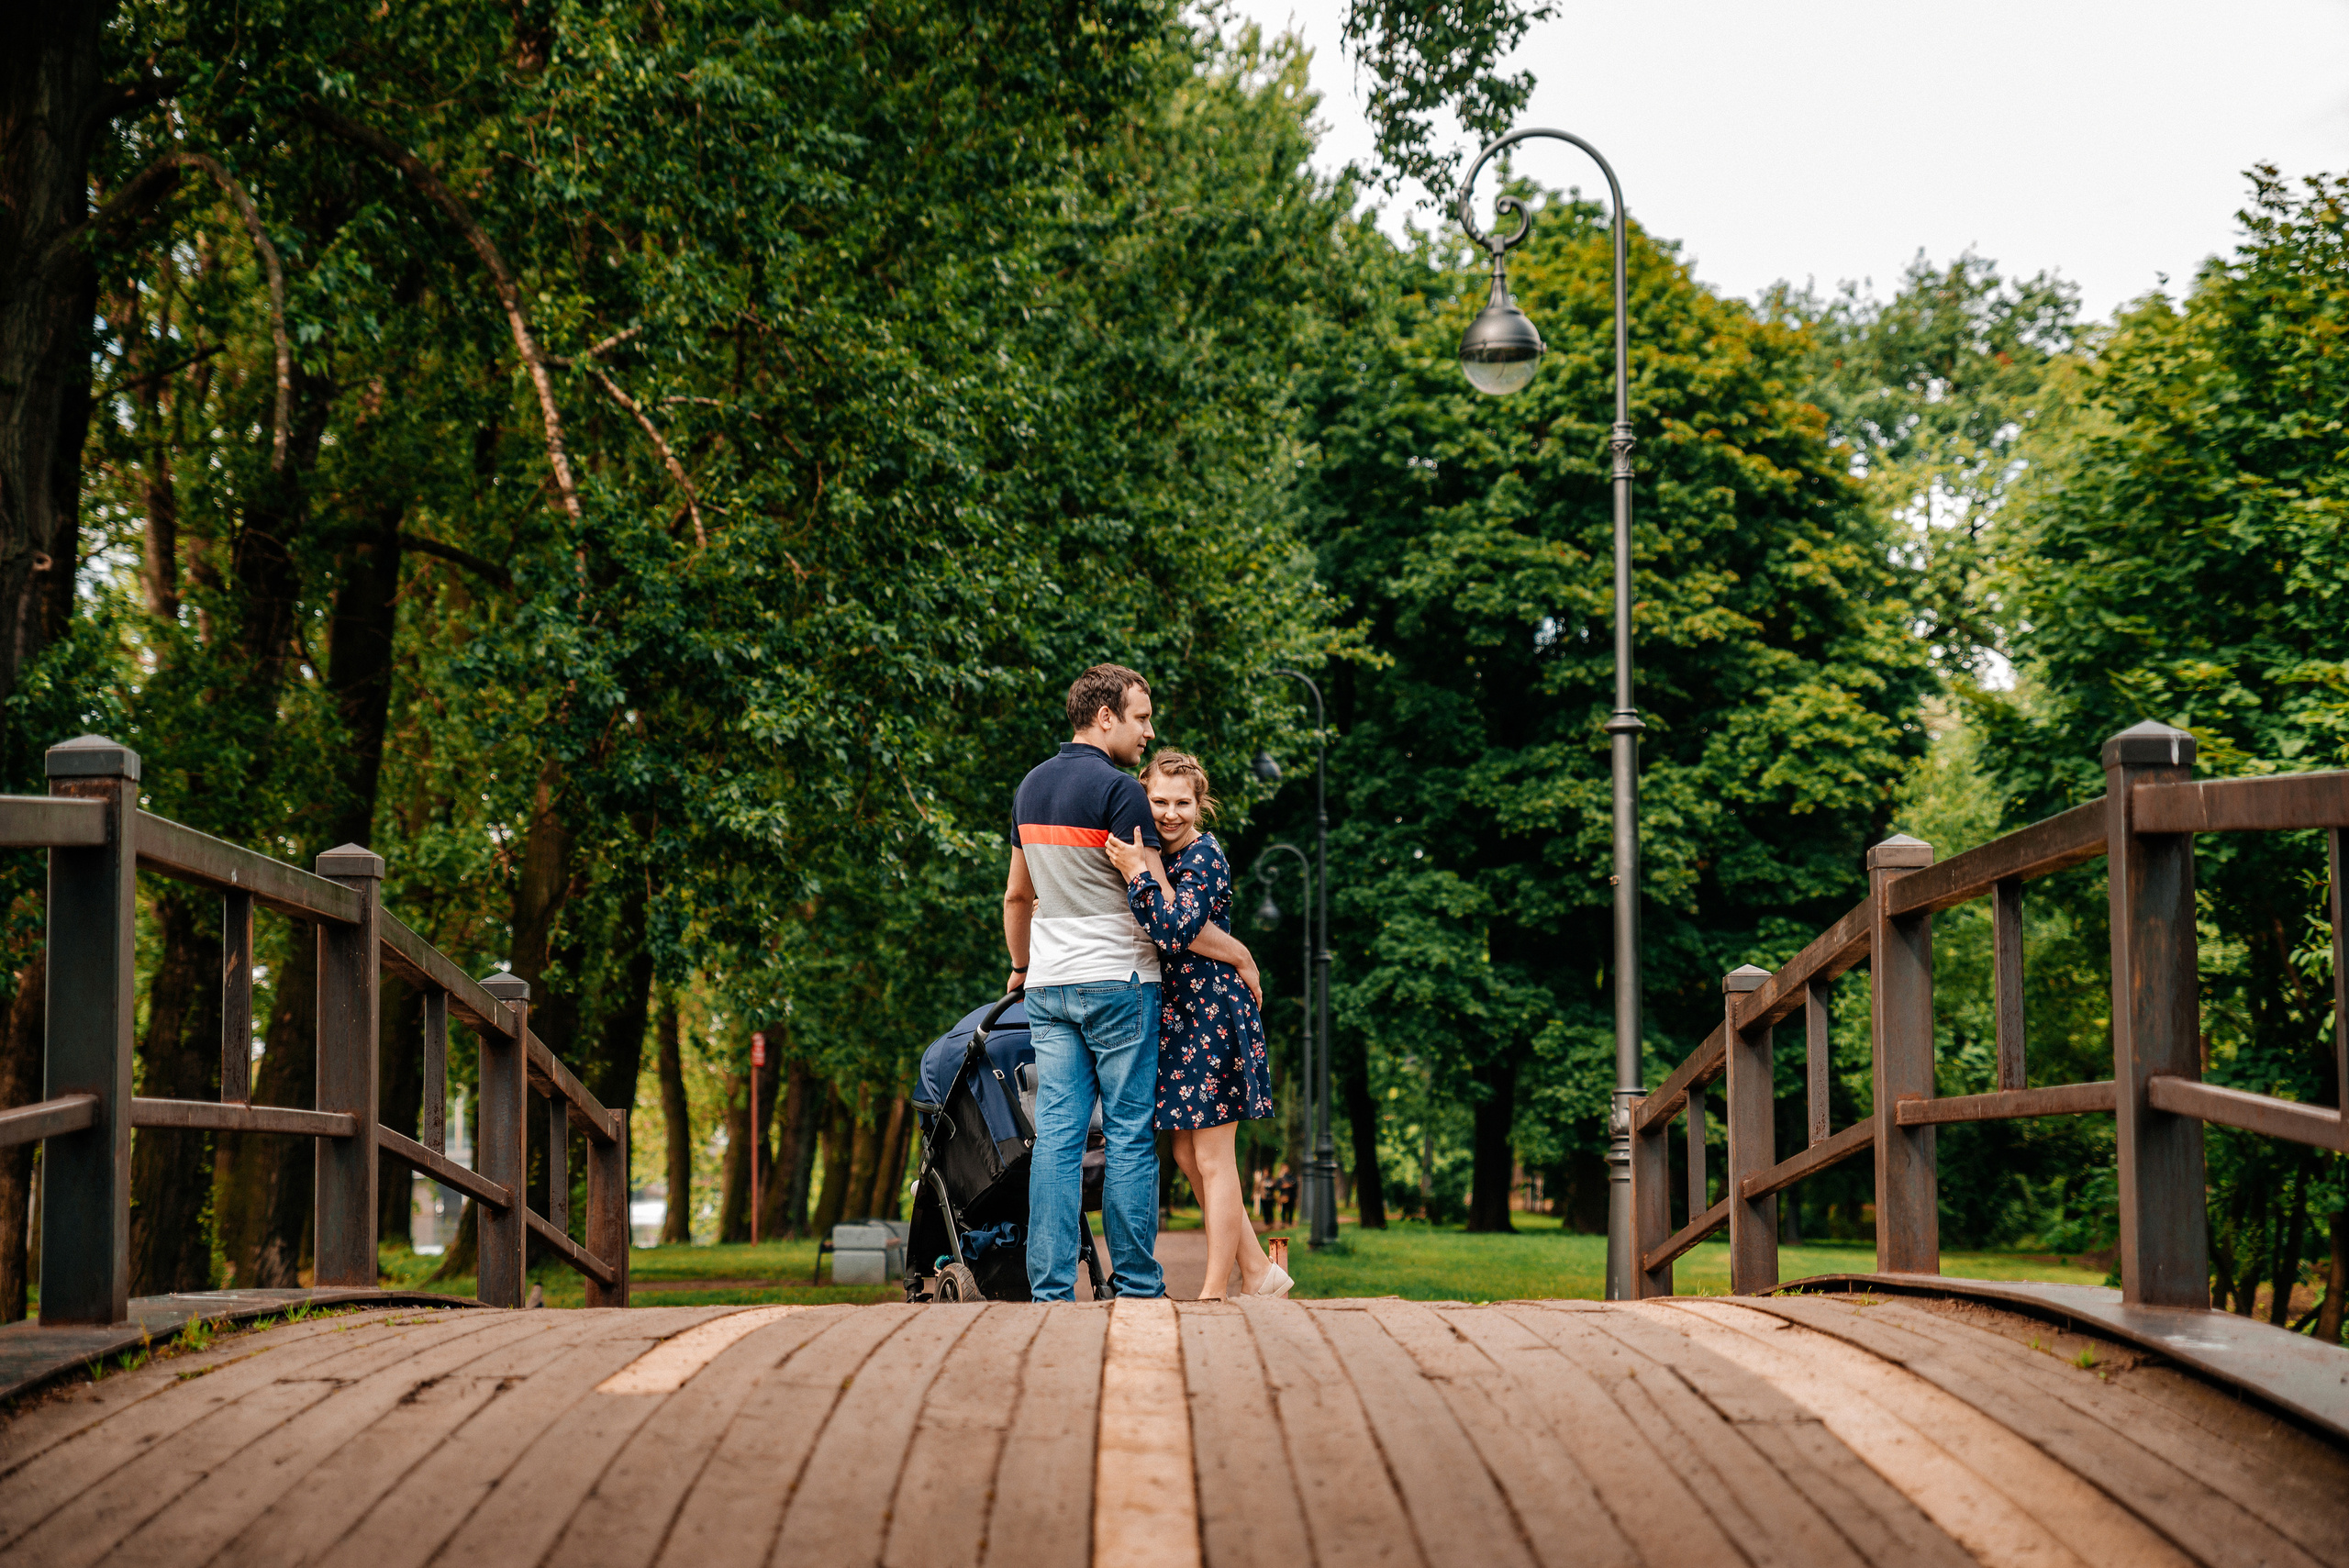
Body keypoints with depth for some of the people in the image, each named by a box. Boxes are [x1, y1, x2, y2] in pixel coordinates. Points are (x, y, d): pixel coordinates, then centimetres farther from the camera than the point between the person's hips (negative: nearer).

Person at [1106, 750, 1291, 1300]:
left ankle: (1215, 1292, 3)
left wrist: (1138, 874, -23)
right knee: (1188, 1156, 11)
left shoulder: (1204, 856, -12)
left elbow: (1175, 933, -23)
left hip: (1211, 1014, -10)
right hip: (1177, 1014, 10)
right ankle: (1257, 1273, 19)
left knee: (1212, 1159, -4)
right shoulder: (1163, 855, 14)